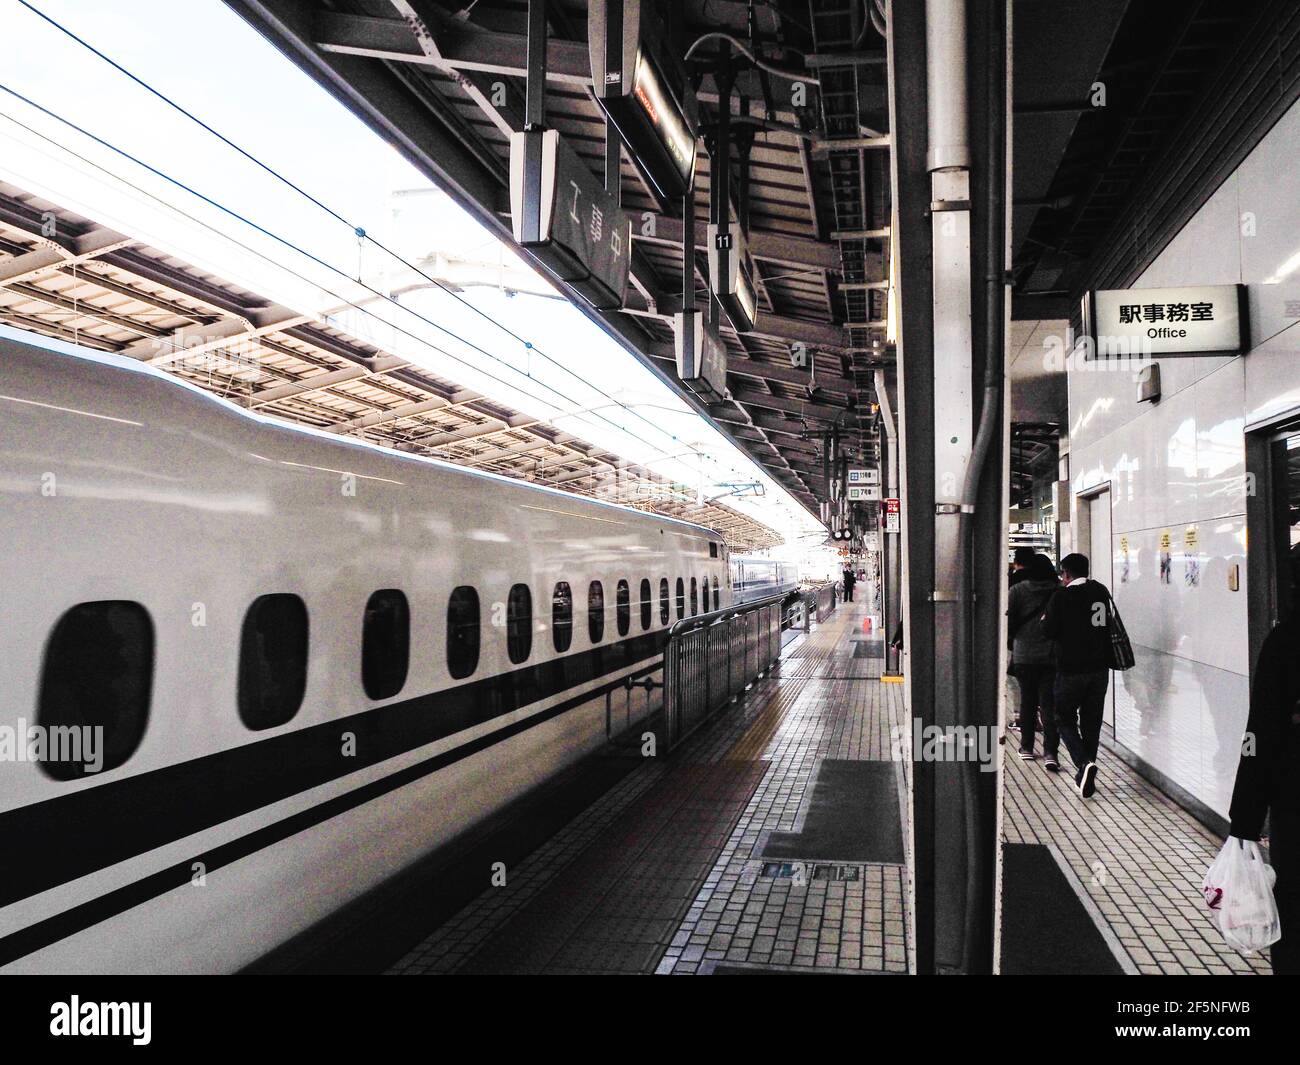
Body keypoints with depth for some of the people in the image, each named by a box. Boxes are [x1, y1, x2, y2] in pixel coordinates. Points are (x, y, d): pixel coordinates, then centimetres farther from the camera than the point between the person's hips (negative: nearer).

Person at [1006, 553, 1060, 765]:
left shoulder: (1017, 591, -3)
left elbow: (1009, 621, -4)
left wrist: (1010, 643, 12)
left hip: (1024, 655, 0)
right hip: (1053, 656, 0)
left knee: (1027, 701, 13)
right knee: (1050, 703, 0)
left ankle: (1027, 747, 21)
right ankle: (1050, 752, -10)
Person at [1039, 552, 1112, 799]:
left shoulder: (1061, 596, -13)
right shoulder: (1102, 592, 5)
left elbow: (1049, 631, -14)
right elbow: (1107, 624, 15)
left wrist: (1045, 619, 6)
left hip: (1071, 669, -5)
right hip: (1099, 667, 5)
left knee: (1065, 719, 7)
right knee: (1092, 721, 13)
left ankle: (1084, 762, -15)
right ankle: (1086, 774, 18)